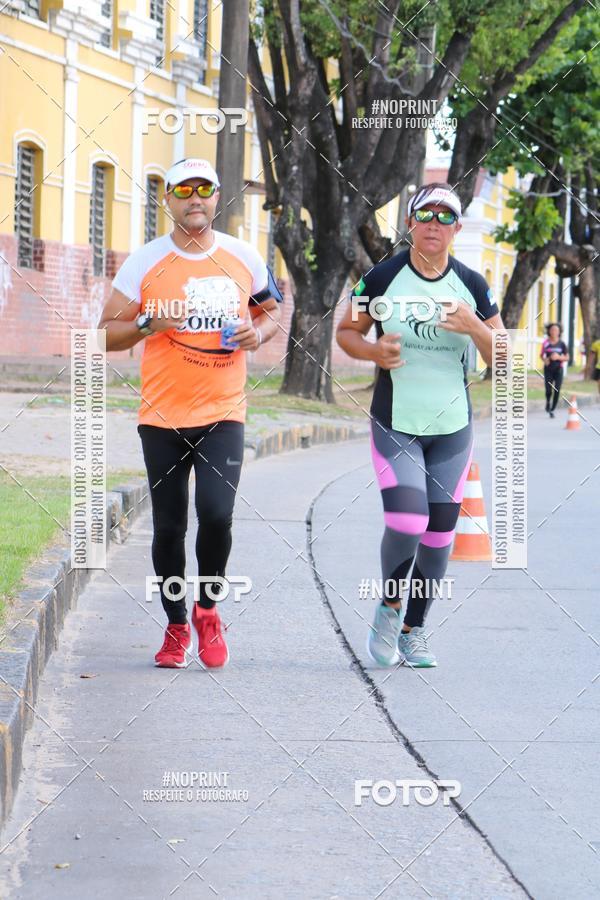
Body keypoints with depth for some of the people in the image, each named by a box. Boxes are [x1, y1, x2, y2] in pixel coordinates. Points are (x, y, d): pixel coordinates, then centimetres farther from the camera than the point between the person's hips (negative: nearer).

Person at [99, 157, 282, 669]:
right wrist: (149, 324, -17)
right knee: (169, 527, 4)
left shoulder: (244, 259, 4)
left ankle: (208, 608, 10)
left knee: (216, 513, -16)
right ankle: (176, 626, 22)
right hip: (163, 416, 0)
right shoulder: (145, 263, -2)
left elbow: (271, 311, 19)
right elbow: (107, 334, 2)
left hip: (223, 414, 0)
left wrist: (257, 334, -3)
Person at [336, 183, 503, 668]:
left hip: (453, 428, 3)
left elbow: (502, 358, 3)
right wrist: (373, 351, -14)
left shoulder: (472, 285, 2)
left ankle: (413, 628, 21)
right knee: (406, 522, -17)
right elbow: (346, 331, 7)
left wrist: (474, 327, -17)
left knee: (439, 533, 3)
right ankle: (390, 605, 11)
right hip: (395, 425, -3)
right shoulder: (382, 278, -4)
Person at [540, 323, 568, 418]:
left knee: (557, 390, -8)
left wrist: (558, 357, -14)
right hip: (548, 370, 0)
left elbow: (567, 358, 3)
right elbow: (541, 354, 13)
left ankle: (552, 409, 5)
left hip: (558, 369, 0)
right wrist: (545, 359, -8)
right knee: (548, 390, -6)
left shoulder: (562, 344, -2)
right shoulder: (546, 343, -1)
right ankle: (548, 402, 27)